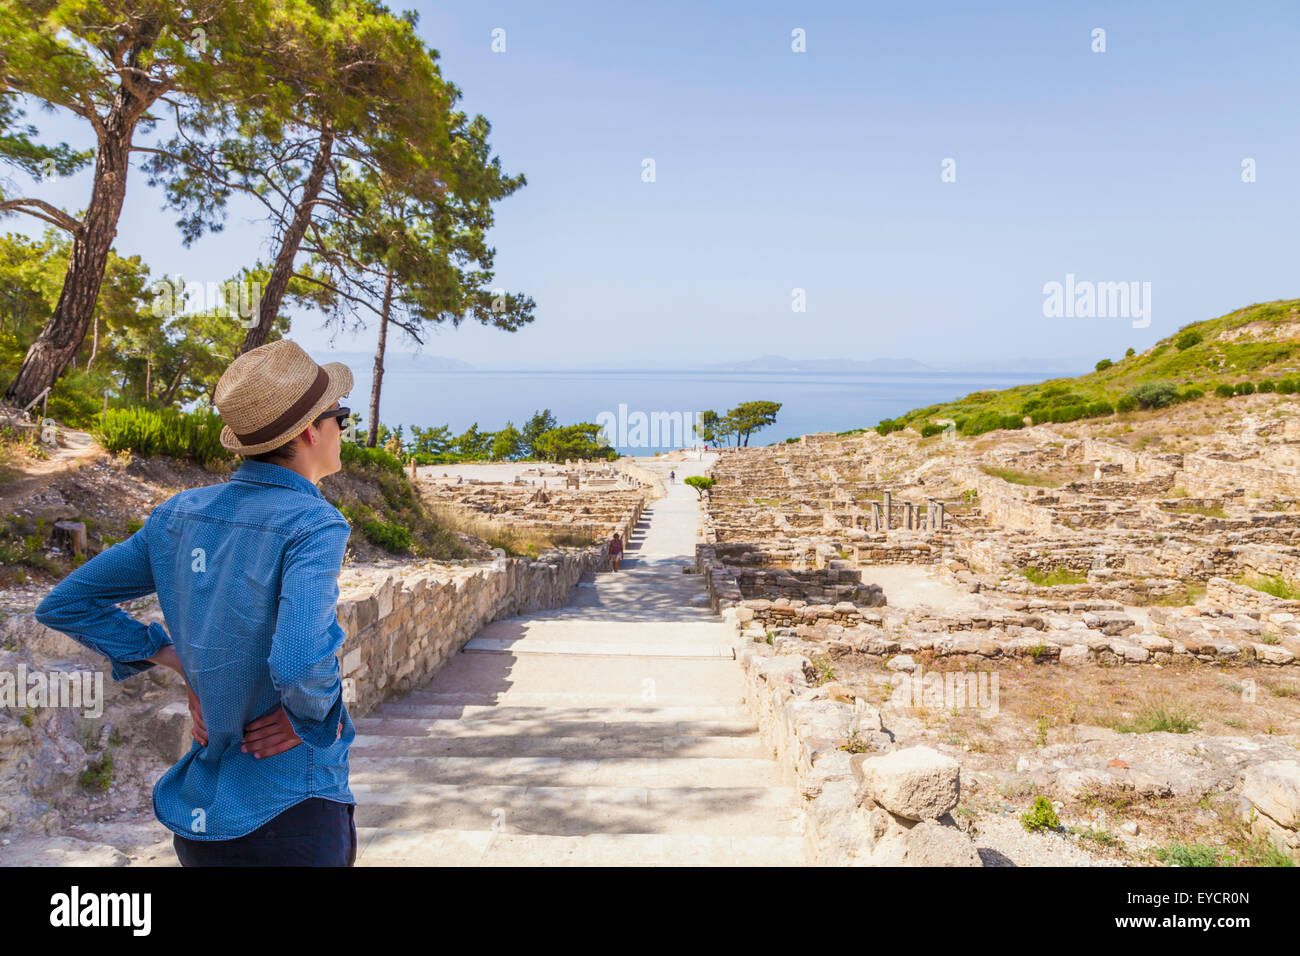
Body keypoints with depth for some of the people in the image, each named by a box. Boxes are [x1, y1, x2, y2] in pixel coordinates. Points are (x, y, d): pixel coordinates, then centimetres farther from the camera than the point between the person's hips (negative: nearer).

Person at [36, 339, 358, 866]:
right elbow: (299, 666, -35)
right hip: (291, 810, -6)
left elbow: (63, 605, 8)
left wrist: (183, 663, 4)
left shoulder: (180, 513, 0)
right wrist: (311, 712, -13)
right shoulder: (313, 525, -20)